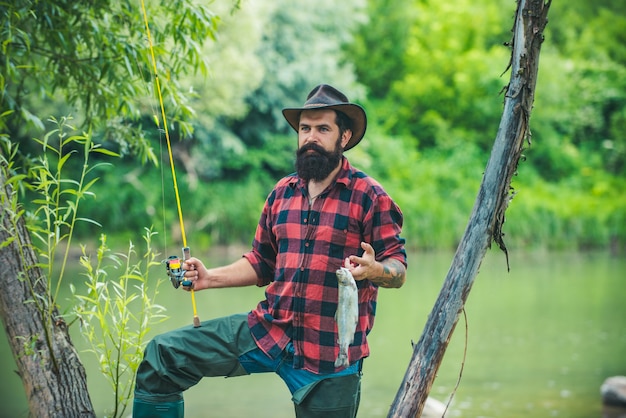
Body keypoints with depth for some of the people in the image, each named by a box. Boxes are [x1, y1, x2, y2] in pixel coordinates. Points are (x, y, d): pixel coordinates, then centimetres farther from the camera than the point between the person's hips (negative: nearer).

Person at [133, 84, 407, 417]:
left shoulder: (369, 197, -6)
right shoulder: (282, 193, 12)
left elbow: (398, 270, -7)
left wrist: (374, 270, -30)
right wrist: (210, 278, 7)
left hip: (330, 356, -5)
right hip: (267, 332, 5)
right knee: (162, 356, -3)